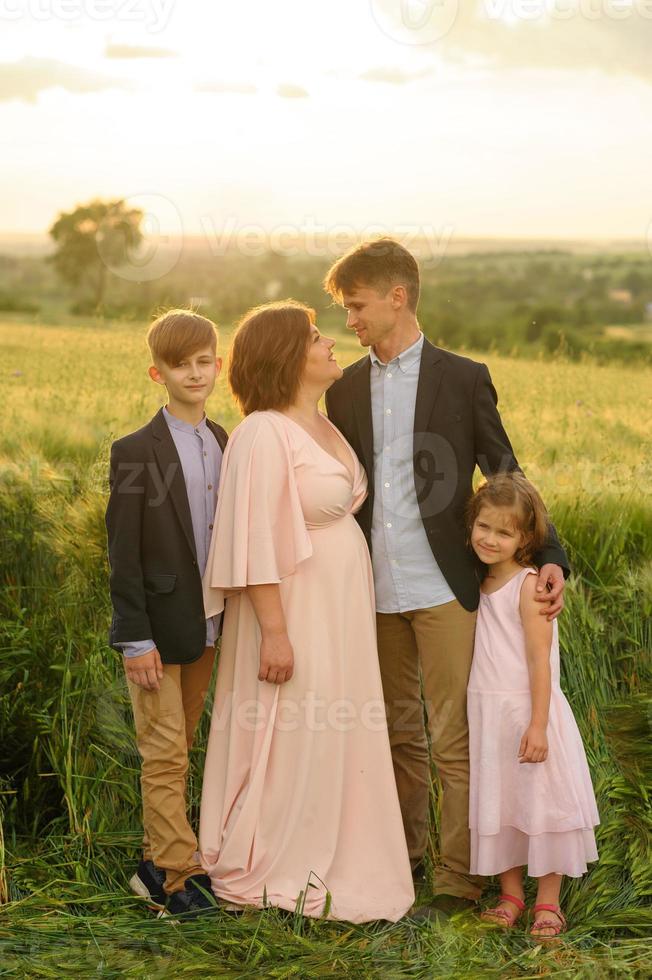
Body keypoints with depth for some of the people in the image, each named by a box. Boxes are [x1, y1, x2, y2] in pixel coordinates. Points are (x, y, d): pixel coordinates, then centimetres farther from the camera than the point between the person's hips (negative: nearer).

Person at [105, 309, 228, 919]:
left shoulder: (225, 446, 7)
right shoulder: (136, 452, -11)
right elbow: (123, 553, -12)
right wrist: (137, 639, -14)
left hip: (207, 627, 6)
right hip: (158, 629, -6)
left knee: (178, 749, 14)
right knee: (165, 752, -2)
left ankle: (159, 861, 24)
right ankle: (173, 873, 5)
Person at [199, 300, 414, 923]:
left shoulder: (322, 426, 10)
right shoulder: (263, 434, -18)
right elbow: (256, 541, -21)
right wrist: (274, 632, -22)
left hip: (340, 609, 9)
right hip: (294, 608, -9)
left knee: (334, 741, 15)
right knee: (289, 740, 2)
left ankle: (325, 864, 28)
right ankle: (264, 875, 17)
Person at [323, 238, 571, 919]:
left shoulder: (462, 378, -2)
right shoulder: (345, 390, 9)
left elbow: (505, 476, 0)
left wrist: (549, 557, -12)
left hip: (443, 589, -4)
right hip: (373, 593, 4)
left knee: (453, 740, -1)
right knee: (397, 733, 15)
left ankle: (458, 879, 9)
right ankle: (403, 851, 29)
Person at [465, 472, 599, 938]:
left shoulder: (529, 585, -14)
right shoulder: (480, 583, 7)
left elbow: (540, 660, -16)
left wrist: (537, 726, -20)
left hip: (527, 712, -7)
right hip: (487, 714, 7)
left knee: (539, 802, 2)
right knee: (498, 804, 12)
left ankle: (548, 903, 13)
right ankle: (511, 895, 24)